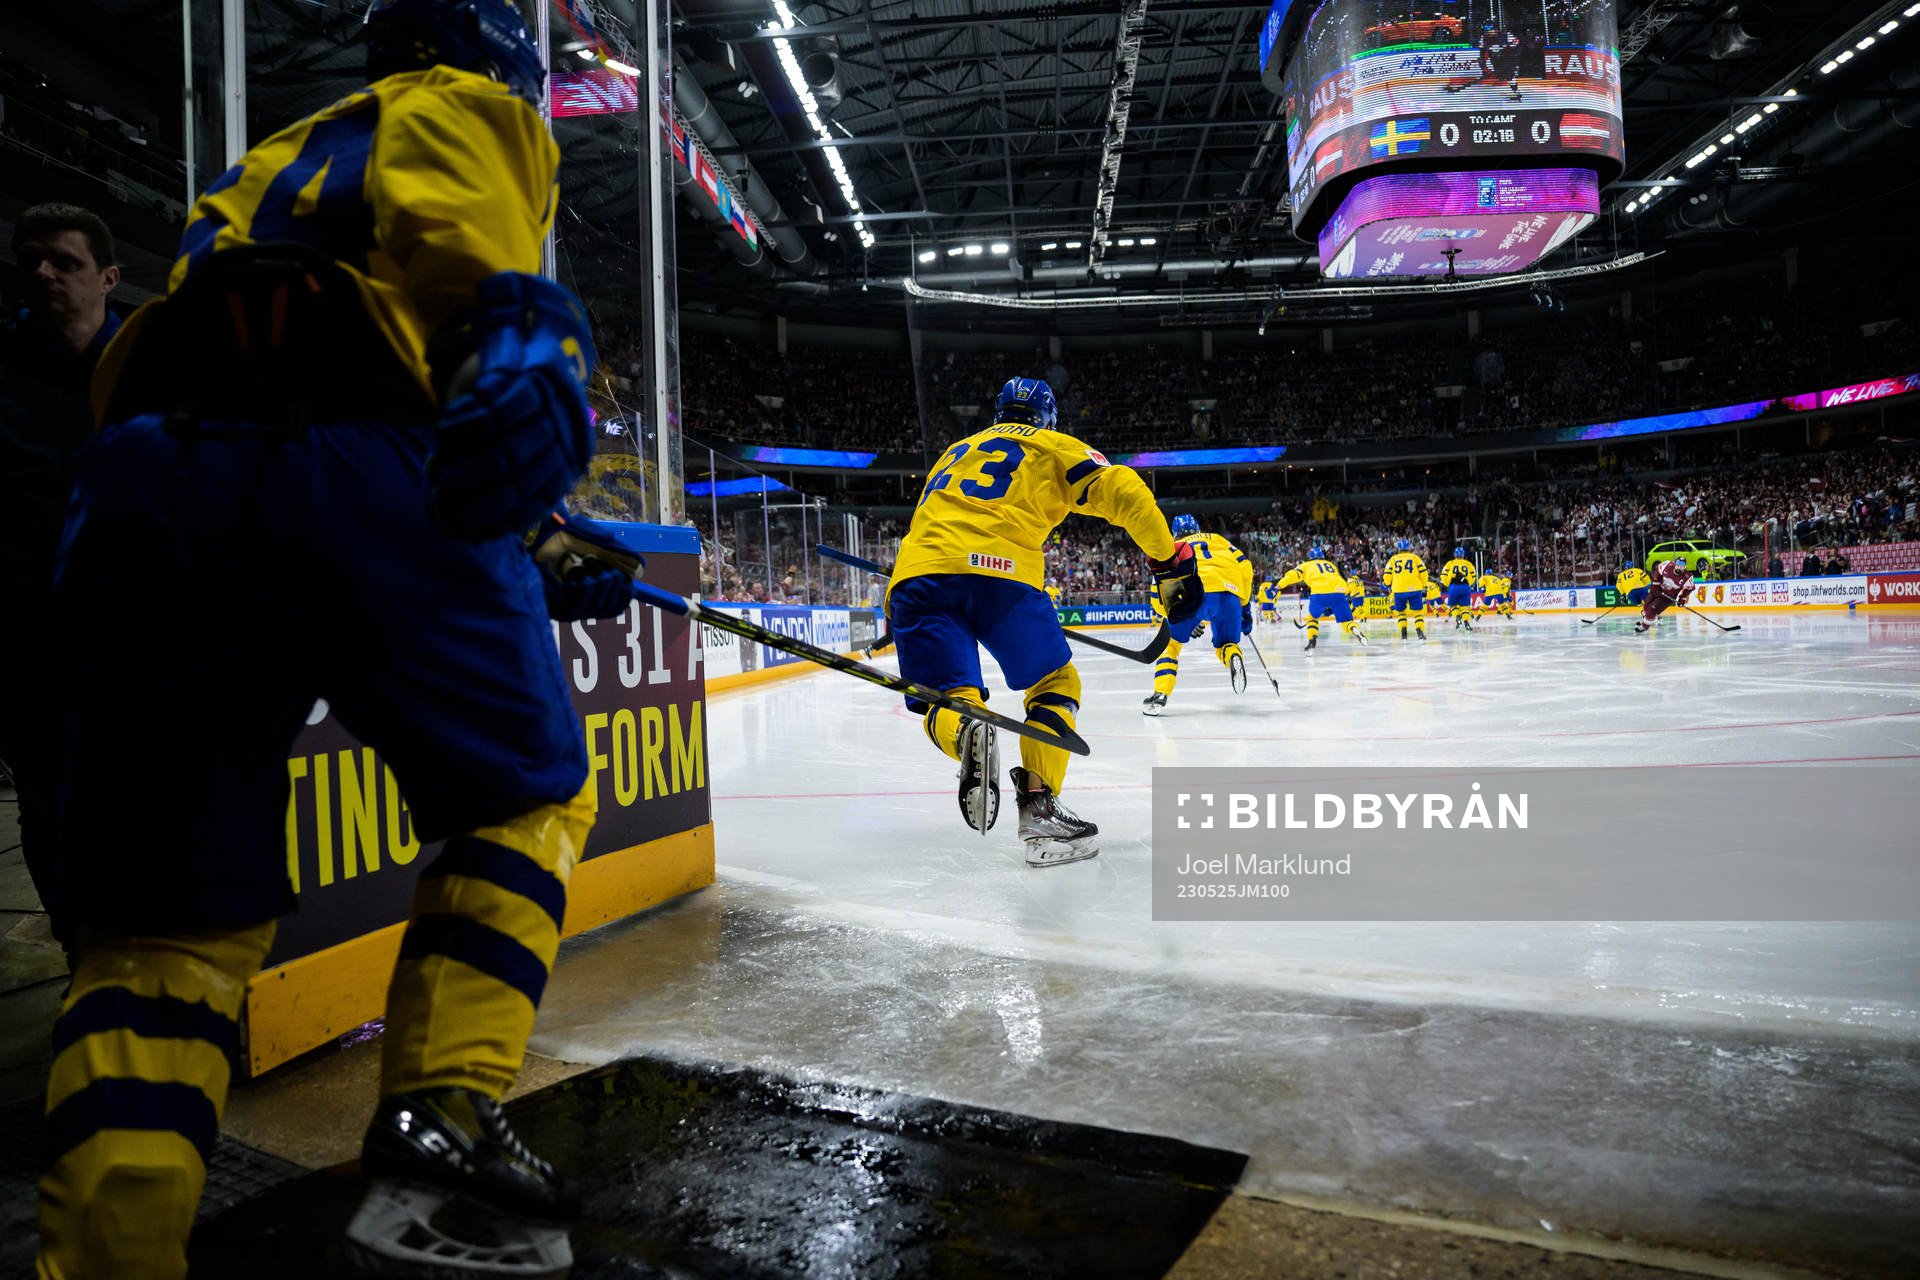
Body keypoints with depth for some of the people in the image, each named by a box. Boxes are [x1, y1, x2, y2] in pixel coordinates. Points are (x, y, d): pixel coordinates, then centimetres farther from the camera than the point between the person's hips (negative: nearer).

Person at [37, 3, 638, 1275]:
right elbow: (453, 221, -5)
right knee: (525, 798, 12)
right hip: (354, 466, -6)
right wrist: (534, 351, -20)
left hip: (138, 479, 7)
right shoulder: (467, 106, 21)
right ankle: (437, 1133, 1)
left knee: (169, 918, 9)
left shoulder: (269, 162, 41)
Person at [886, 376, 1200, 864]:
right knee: (1055, 685, 16)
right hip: (1000, 571, -3)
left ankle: (966, 735, -31)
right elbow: (1123, 492, 5)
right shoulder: (1054, 446, 21)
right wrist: (1171, 563, 8)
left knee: (948, 700, 6)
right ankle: (1039, 809, -1)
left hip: (914, 571, 4)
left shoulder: (956, 452, 36)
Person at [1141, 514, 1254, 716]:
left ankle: (1160, 695, 0)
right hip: (1229, 591, 2)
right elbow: (1245, 566, 19)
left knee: (1170, 642, 17)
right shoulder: (1216, 539, 33)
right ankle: (1234, 658, -14)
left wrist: (1190, 622, 31)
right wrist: (1244, 605, 26)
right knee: (1225, 644, 22)